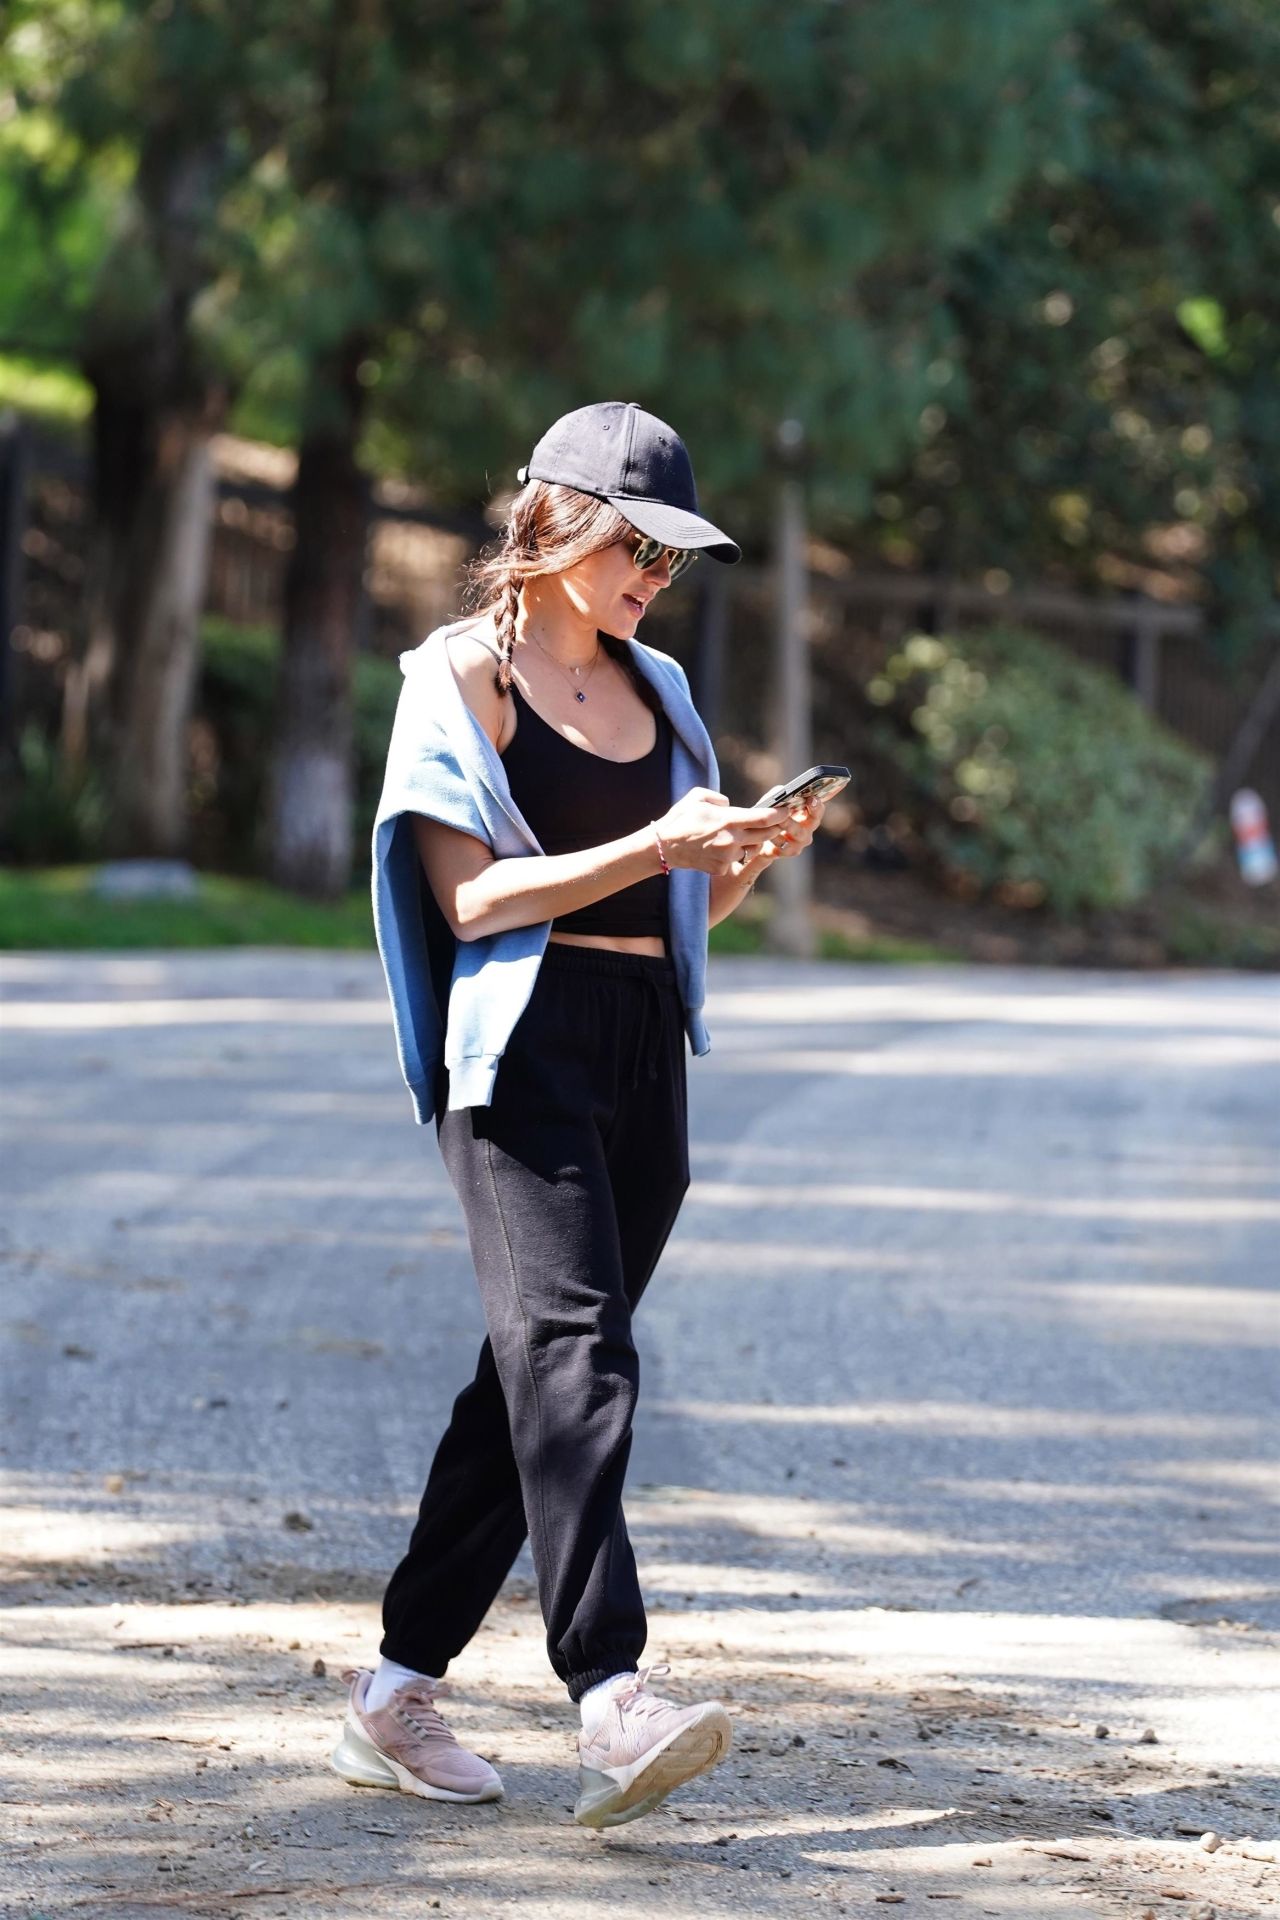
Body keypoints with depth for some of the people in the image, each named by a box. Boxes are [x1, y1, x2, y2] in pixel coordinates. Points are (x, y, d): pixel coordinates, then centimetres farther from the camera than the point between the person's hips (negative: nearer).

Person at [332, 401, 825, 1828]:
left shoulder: (654, 688, 20)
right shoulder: (464, 672, -1)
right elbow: (470, 898, -10)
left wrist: (748, 857, 1)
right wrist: (653, 847, -17)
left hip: (645, 1058, 7)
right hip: (519, 1046, -7)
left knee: (533, 1374, 6)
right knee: (571, 1348, -21)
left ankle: (396, 1693, 13)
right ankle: (610, 1704, -33)